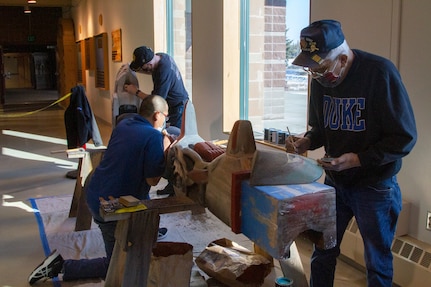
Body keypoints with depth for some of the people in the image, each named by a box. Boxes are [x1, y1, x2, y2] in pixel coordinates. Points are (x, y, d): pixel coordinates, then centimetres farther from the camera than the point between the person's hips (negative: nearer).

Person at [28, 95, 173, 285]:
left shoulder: (123, 124, 3)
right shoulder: (154, 137, -19)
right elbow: (152, 180, -18)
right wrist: (165, 151, -5)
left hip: (95, 194, 8)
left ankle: (145, 230, 49)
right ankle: (62, 267, 2)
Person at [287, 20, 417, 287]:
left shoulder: (381, 73, -21)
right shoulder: (320, 80, -3)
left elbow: (405, 138, -18)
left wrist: (356, 160, -25)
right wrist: (308, 141, -11)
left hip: (375, 187, -5)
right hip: (334, 182, 5)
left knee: (377, 264, 12)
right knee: (322, 254, 15)